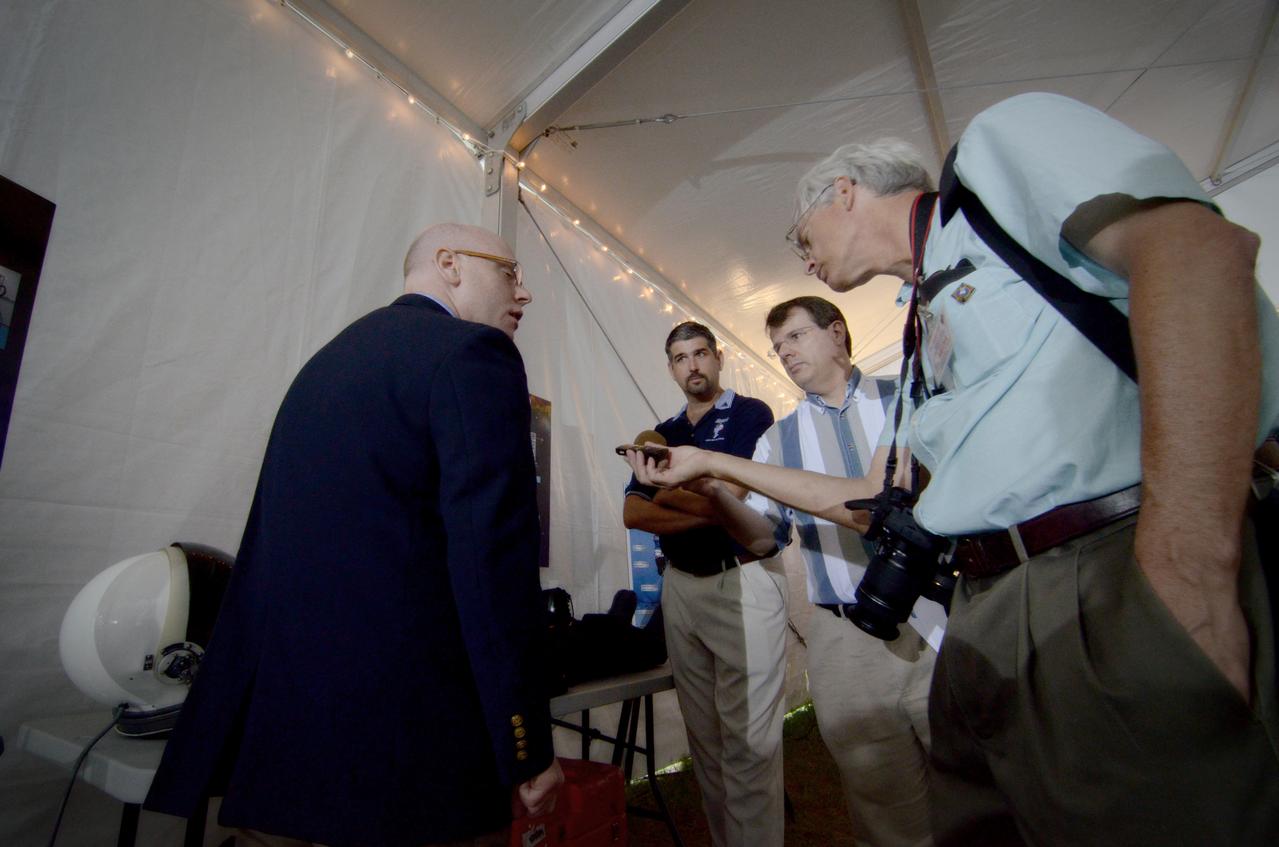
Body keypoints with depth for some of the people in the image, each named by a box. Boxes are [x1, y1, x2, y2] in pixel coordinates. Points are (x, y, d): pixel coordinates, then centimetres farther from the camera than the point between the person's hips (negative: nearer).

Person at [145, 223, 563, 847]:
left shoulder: (327, 358, 14)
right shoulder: (474, 353, -11)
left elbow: (268, 545, 17)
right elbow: (493, 556, -20)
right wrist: (529, 751, -12)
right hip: (409, 739, -7)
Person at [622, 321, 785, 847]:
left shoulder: (751, 415, -2)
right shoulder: (663, 435, 12)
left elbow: (738, 501, -14)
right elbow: (633, 514, 0)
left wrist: (670, 495, -5)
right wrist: (707, 512, -11)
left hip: (744, 580, -5)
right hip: (680, 586, 6)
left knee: (749, 739, 1)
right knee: (703, 734, 16)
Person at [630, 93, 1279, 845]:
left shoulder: (1000, 143, 5)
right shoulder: (930, 323, 23)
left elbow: (1197, 247, -15)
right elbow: (885, 502, 23)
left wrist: (1187, 566, -23)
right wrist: (715, 463, 28)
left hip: (1133, 591, -7)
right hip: (989, 632, 8)